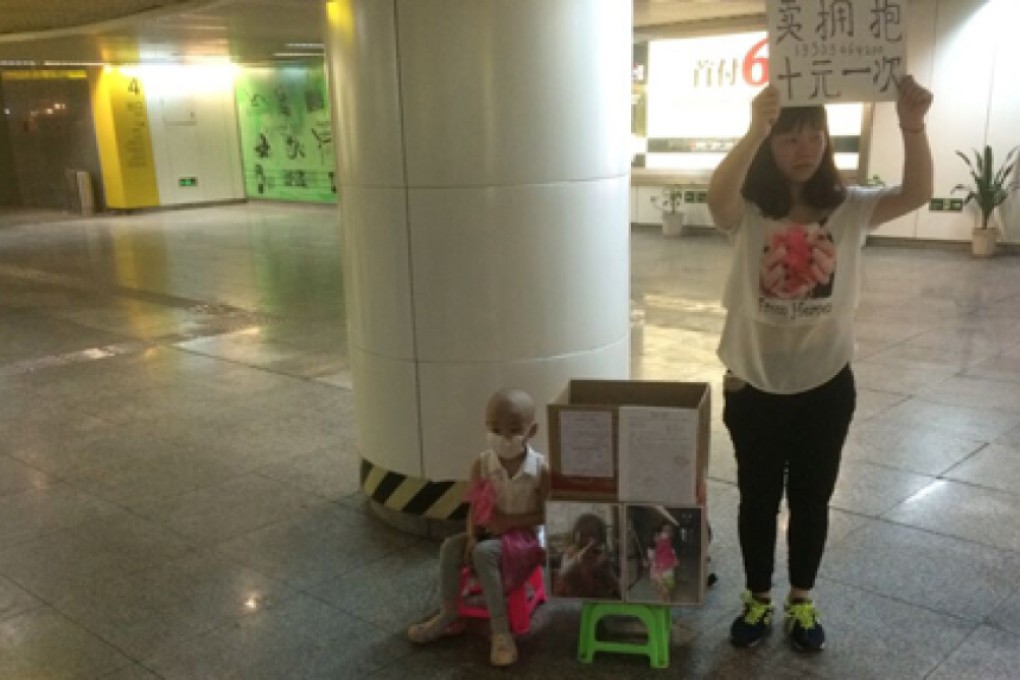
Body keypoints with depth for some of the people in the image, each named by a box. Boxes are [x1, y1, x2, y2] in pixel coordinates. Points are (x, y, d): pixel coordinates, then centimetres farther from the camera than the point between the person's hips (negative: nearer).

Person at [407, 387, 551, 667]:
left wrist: (509, 521, -20)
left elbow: (544, 514, -13)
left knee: (485, 553, -29)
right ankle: (449, 615, -1)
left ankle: (500, 628, -20)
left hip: (524, 532, -5)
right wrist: (472, 537, -19)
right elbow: (476, 507, -3)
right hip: (490, 530, 5)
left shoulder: (540, 469, -19)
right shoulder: (481, 464, -9)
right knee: (451, 545, -17)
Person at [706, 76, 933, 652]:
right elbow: (717, 197, -34)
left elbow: (917, 195, -20)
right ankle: (758, 599, 36)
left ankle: (802, 601, 39)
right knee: (758, 498, 15)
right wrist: (755, 129, -50)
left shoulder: (850, 208, -3)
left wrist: (913, 127, -38)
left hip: (826, 385, 2)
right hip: (754, 385, -1)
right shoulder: (748, 212, -10)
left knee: (812, 499, 16)